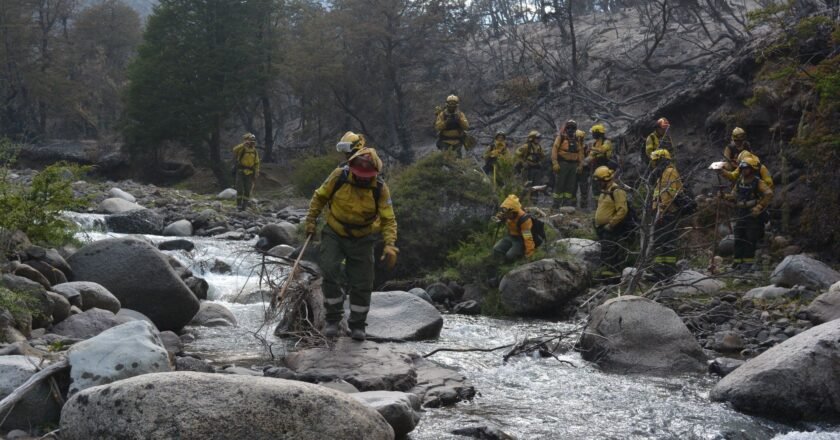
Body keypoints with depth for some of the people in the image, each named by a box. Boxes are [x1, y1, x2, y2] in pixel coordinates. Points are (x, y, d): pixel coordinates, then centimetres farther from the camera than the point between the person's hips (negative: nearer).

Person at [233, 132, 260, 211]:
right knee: (240, 189, -8)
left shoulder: (254, 151, 7)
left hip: (249, 173, 4)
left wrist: (256, 174, 8)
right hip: (240, 172, -4)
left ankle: (244, 205, 10)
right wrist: (244, 144, -37)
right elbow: (235, 150, -29)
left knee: (247, 190, 3)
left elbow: (256, 163, 12)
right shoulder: (242, 149, -6)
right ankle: (239, 205, 0)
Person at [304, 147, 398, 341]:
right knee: (330, 273, -16)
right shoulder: (339, 176, -16)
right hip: (334, 234, 0)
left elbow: (388, 220, -12)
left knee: (362, 283, 3)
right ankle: (333, 319, -1)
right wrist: (311, 221, 0)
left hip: (362, 240, 0)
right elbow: (319, 197, 0)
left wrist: (390, 245, -25)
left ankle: (357, 325, 20)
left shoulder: (380, 189, -16)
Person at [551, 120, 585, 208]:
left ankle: (567, 202, 11)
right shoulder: (561, 138, -2)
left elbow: (580, 152, 15)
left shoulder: (577, 140, 13)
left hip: (573, 164, 5)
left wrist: (580, 165, 7)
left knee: (571, 185, 5)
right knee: (559, 184, -5)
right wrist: (555, 163, -16)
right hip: (562, 164, -5)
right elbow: (554, 150, -8)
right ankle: (556, 203, -3)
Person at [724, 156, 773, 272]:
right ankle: (738, 261, 10)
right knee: (739, 239, 5)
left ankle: (749, 262, -1)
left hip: (753, 215, -6)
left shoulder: (758, 183, -11)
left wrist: (759, 207, -21)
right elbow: (734, 195, 16)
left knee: (750, 240, -5)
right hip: (741, 214, 6)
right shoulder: (740, 181, 9)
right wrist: (726, 197, -5)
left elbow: (769, 195, -19)